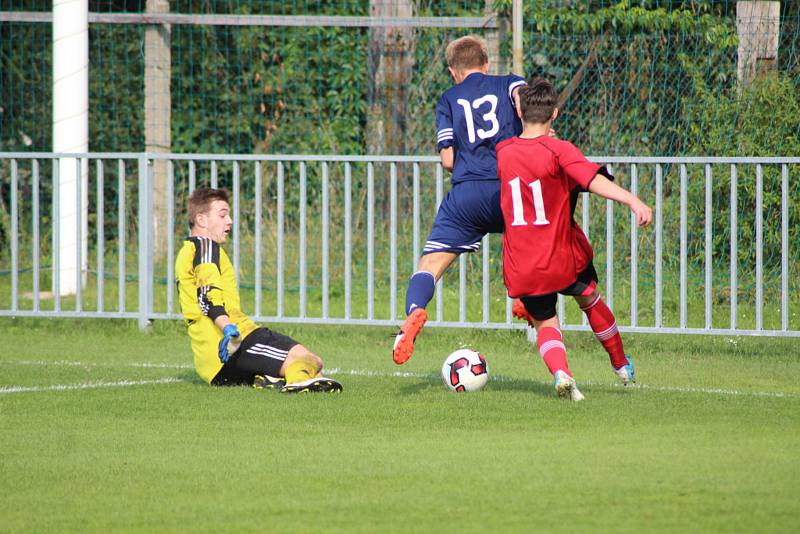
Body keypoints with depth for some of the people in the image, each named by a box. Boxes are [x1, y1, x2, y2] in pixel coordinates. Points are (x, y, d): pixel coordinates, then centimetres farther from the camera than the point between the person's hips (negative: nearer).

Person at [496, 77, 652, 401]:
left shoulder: (503, 153, -2)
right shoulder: (559, 151, -15)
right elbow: (594, 180, -30)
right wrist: (634, 202, -41)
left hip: (521, 269, 2)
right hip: (564, 259, -2)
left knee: (545, 324, 15)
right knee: (589, 299, 26)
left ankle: (560, 372, -14)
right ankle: (621, 365, 41)